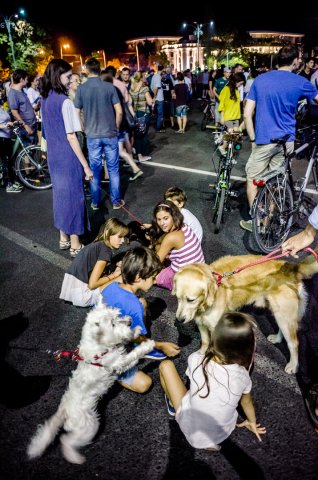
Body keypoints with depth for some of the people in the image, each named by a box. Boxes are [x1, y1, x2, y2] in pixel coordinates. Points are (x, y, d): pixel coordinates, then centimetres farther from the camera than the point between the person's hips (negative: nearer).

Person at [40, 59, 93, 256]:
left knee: (61, 194, 17)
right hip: (68, 158, -8)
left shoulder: (45, 99, 8)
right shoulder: (65, 101, -17)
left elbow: (51, 130, 13)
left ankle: (64, 238, 29)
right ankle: (75, 245, 12)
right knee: (73, 196, 2)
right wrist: (86, 165, -16)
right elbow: (71, 137, -19)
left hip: (53, 156, 8)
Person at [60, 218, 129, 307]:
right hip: (81, 296, -9)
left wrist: (113, 273, 4)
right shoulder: (105, 250, -16)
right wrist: (113, 275, -7)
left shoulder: (96, 244, 10)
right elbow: (92, 284, -18)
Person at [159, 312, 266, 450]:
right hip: (223, 433, 2)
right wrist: (252, 422, 22)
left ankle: (172, 405, 31)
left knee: (166, 365, 6)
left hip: (191, 430, -2)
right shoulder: (242, 375, -21)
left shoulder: (195, 360, -26)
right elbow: (246, 402, 1)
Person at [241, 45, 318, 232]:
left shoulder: (260, 80, 1)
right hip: (287, 140, 2)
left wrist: (253, 139, 4)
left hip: (264, 139, -1)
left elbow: (247, 114, -3)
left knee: (253, 178, 9)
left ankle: (255, 220, 9)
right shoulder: (300, 82, 0)